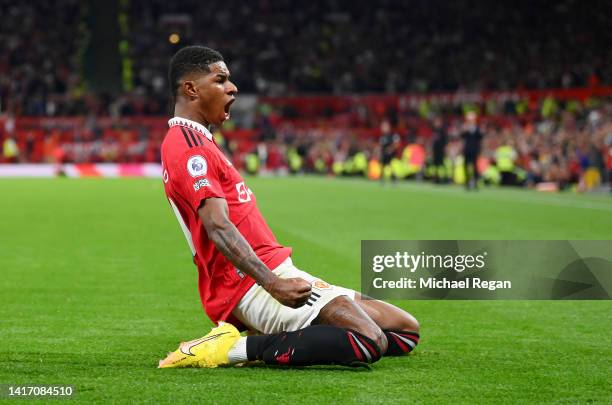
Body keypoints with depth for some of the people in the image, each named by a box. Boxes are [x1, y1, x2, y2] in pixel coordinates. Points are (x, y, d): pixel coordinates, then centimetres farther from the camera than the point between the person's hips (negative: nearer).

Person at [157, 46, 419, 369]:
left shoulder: (194, 141, 23)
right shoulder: (189, 145, -10)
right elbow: (218, 226, -23)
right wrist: (273, 283, -30)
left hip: (275, 276, 11)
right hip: (253, 285, -11)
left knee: (406, 330, 6)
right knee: (370, 341, -28)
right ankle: (236, 349, -18)